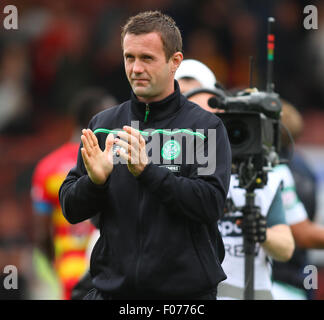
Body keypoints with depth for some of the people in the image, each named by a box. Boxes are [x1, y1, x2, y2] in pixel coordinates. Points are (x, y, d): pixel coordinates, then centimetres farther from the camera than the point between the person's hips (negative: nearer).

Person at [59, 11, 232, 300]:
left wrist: (147, 170, -22)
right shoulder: (102, 125, 9)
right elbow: (71, 209, 7)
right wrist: (95, 181, -14)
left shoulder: (205, 126, -1)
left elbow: (212, 203, -13)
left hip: (185, 289, -3)